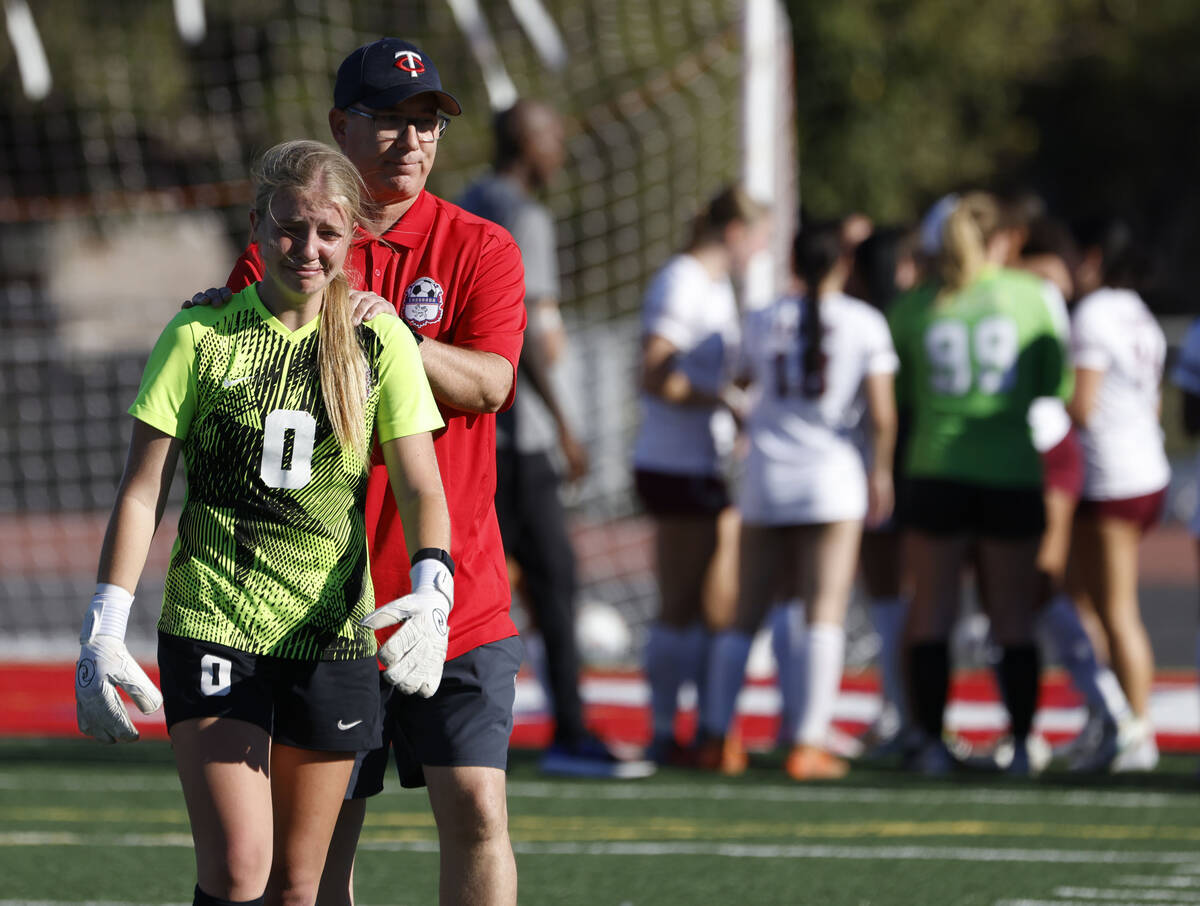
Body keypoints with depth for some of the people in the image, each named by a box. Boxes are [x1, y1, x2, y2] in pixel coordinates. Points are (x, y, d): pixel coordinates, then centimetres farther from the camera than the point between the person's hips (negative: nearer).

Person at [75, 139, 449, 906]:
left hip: (334, 636, 2)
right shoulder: (201, 335, -1)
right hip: (211, 627, -2)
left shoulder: (380, 341, 3)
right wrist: (106, 631, -7)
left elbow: (419, 485, 0)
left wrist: (431, 587, -20)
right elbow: (143, 492, 0)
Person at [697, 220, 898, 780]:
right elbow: (881, 414, -6)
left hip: (765, 480, 3)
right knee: (825, 616, -3)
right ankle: (810, 745, -10)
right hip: (832, 481, -3)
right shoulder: (864, 323, -2)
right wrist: (881, 472, 6)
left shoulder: (764, 322, 7)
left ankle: (718, 738, 10)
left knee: (746, 615, 10)